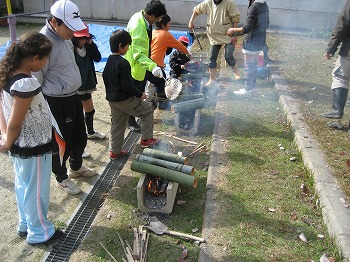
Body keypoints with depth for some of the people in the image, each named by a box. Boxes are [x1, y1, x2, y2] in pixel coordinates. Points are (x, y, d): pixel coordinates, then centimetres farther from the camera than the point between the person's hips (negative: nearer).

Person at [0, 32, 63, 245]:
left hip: (21, 146, 9)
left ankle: (25, 225, 44)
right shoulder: (26, 84, -29)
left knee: (23, 186, 24)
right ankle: (39, 233, 31)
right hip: (34, 148, -9)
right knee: (36, 191, 11)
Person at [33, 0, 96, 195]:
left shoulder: (64, 36, 2)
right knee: (62, 143, 10)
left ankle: (76, 167, 48)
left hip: (73, 97, 9)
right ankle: (62, 178, 33)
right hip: (57, 103, -9)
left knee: (80, 137, 23)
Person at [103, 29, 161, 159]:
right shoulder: (123, 63, -22)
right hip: (125, 100, -9)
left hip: (112, 99, 9)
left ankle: (115, 151, 24)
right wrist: (140, 94, -11)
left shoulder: (109, 61, 6)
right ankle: (146, 139, 14)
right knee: (147, 110, 9)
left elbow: (105, 77, 17)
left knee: (117, 125, 17)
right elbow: (127, 86, -23)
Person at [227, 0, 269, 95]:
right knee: (254, 65, 19)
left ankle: (247, 89, 14)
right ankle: (252, 86, 30)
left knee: (248, 67, 4)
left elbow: (246, 29, -25)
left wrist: (233, 30, -13)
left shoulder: (253, 8, -22)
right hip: (260, 41, 9)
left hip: (251, 43, -9)